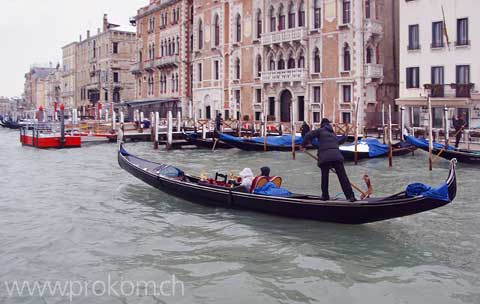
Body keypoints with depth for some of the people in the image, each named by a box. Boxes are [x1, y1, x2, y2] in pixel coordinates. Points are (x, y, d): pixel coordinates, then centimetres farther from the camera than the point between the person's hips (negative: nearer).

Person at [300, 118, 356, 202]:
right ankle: (350, 196, -4)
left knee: (324, 177, 11)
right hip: (337, 156, 3)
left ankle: (325, 196, 15)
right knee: (343, 176, 1)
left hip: (324, 158, -3)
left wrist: (303, 145, 15)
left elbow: (309, 135, 2)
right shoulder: (333, 134, 30)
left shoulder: (320, 131, 14)